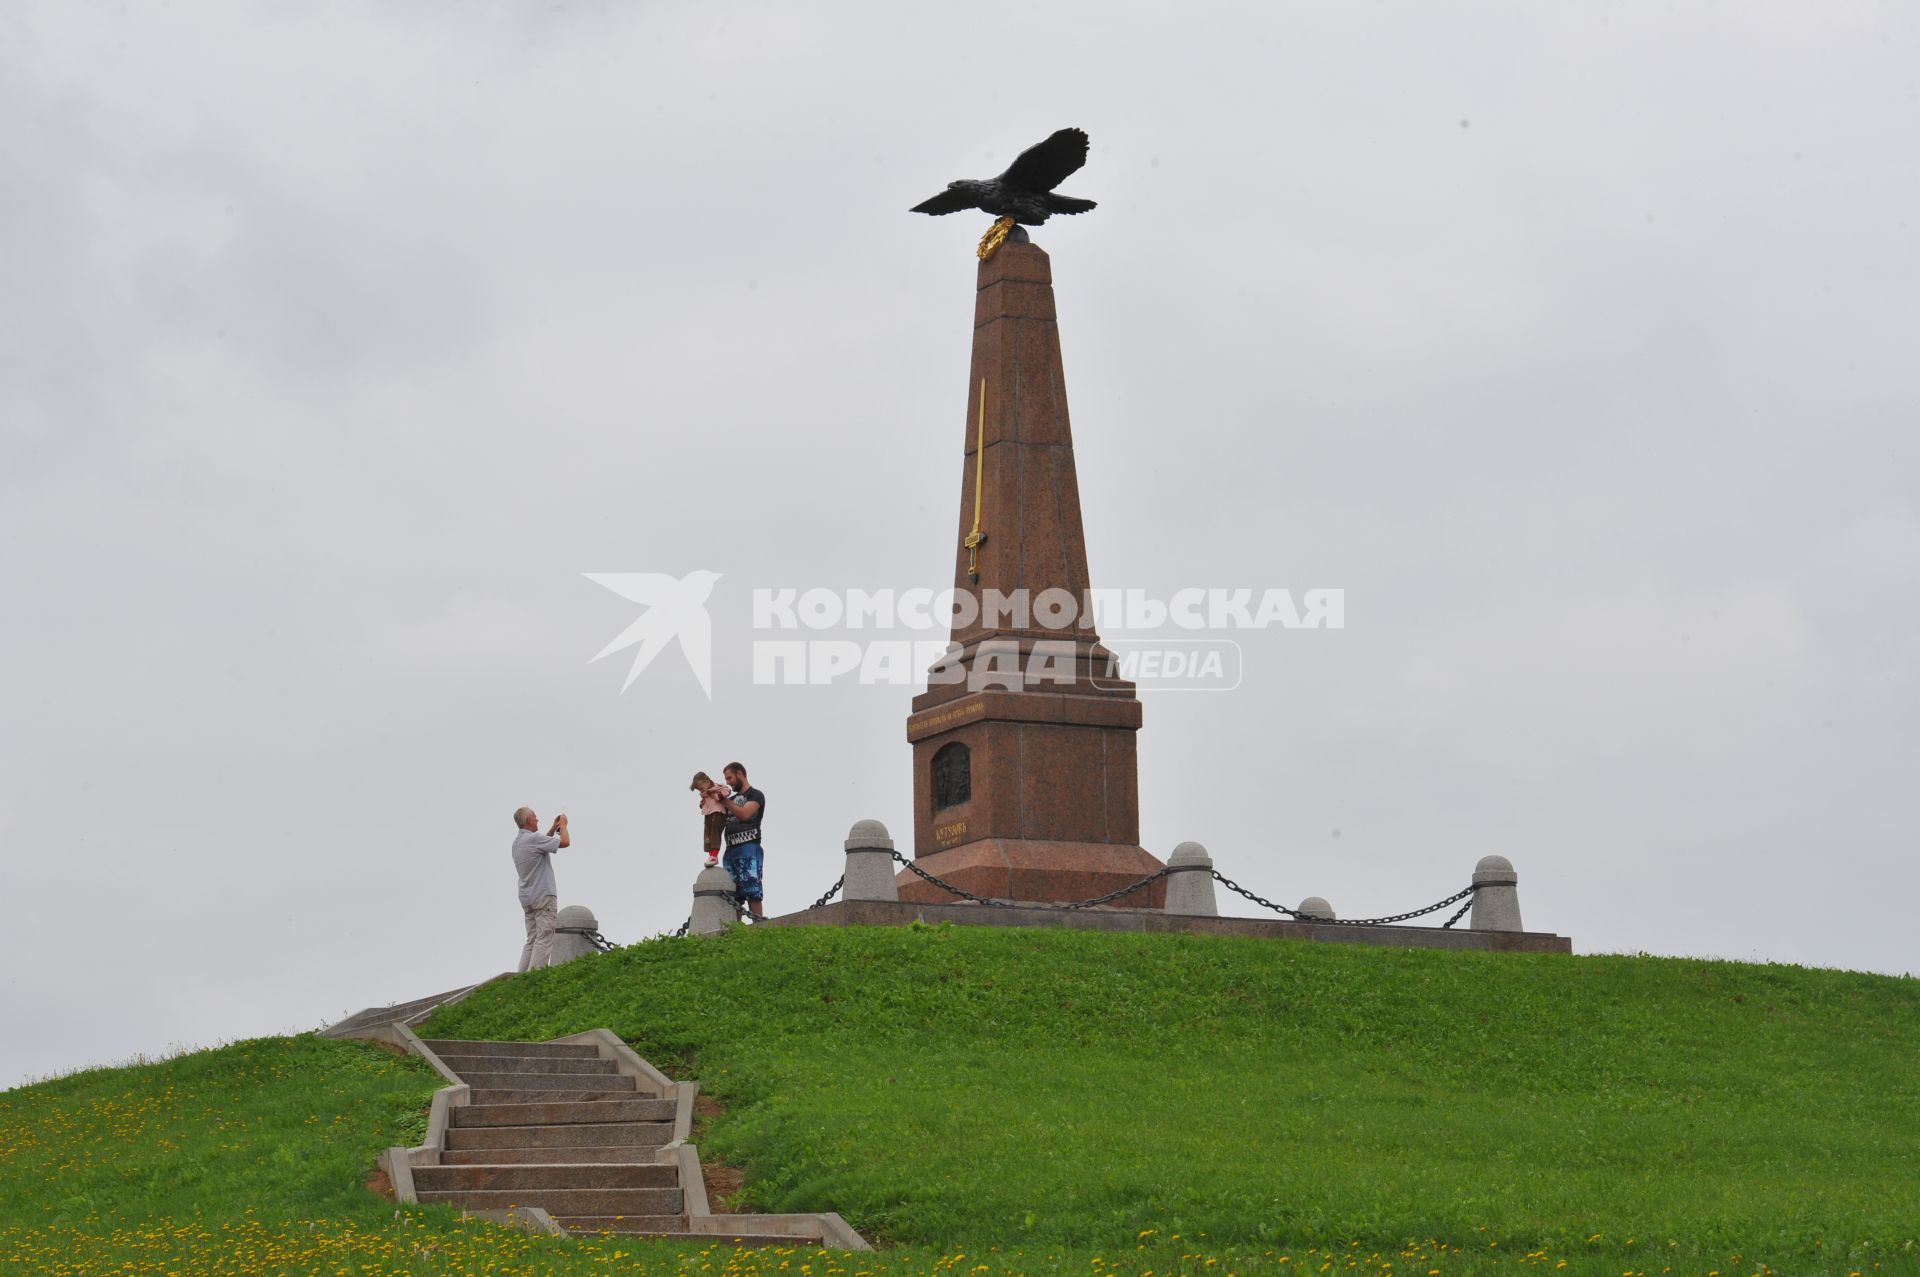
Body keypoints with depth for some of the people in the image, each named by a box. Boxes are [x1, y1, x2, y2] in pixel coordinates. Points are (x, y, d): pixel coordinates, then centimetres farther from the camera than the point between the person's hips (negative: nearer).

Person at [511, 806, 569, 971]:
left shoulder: (517, 842, 14)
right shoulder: (533, 838, -14)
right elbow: (565, 842, -13)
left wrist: (553, 829, 28)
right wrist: (563, 825, 4)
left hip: (527, 898, 9)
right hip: (544, 895, -9)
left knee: (532, 940, 9)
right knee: (544, 938, -10)